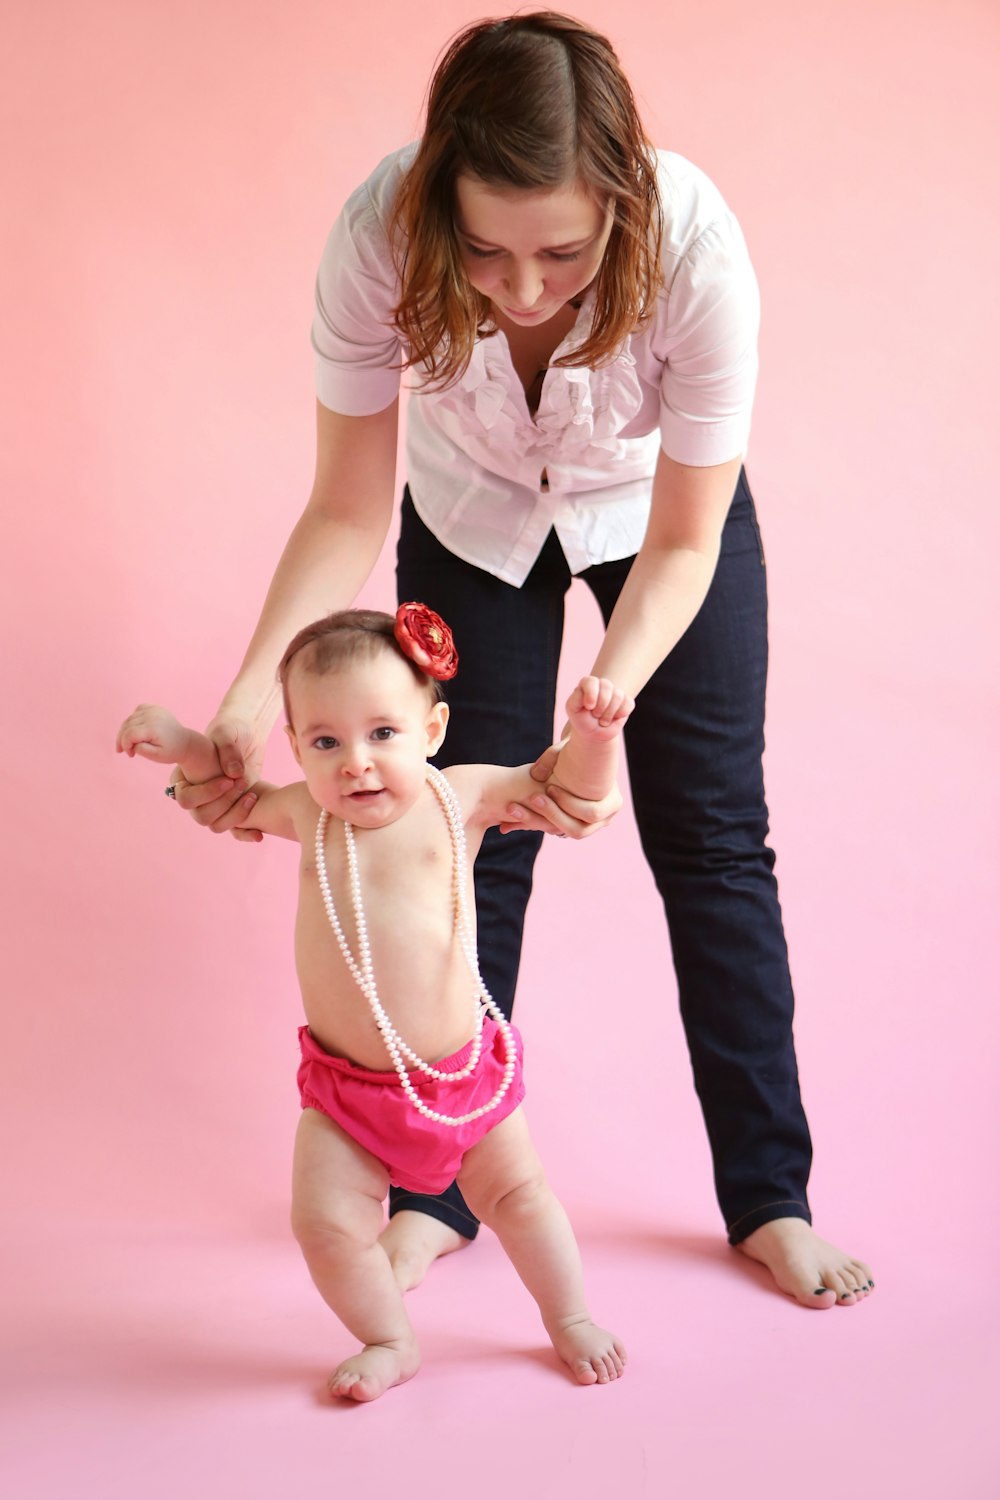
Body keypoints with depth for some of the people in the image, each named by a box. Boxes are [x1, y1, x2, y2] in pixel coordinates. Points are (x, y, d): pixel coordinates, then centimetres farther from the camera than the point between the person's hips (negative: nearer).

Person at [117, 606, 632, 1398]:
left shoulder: (458, 797, -8)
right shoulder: (305, 812, -3)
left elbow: (575, 791, 0)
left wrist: (593, 732, -19)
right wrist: (181, 743, 3)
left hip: (462, 1071, -1)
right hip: (347, 1089, 1)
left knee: (518, 1194, 13)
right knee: (328, 1223, -5)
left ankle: (570, 1319, 39)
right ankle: (391, 1342, 23)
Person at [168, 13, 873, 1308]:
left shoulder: (694, 246, -38)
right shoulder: (377, 239, -35)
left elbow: (683, 545, -27)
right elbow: (348, 514, -23)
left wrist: (604, 703, -43)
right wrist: (248, 702, -35)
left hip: (657, 510, 0)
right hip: (474, 520, 1)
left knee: (711, 834, 1)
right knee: (469, 837, 1)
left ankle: (768, 1198, 15)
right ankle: (439, 1187, 19)